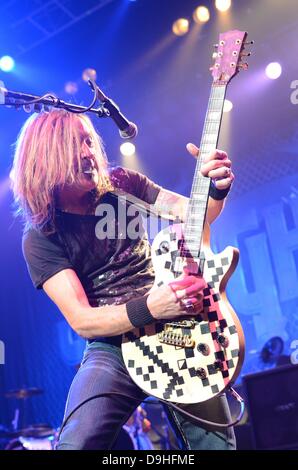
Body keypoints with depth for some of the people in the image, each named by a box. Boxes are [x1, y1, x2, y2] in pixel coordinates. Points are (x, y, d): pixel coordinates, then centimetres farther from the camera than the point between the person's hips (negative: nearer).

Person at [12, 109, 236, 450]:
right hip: (113, 349, -3)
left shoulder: (122, 185, 3)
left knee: (216, 442, 3)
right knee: (77, 443, -26)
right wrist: (148, 308, -30)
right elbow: (81, 321, -13)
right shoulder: (41, 237, -7)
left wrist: (217, 188, -19)